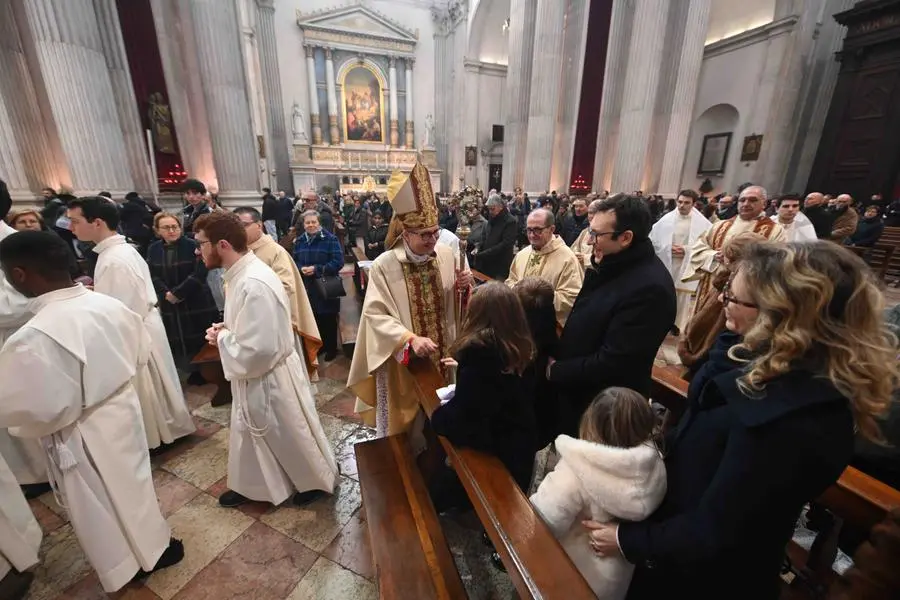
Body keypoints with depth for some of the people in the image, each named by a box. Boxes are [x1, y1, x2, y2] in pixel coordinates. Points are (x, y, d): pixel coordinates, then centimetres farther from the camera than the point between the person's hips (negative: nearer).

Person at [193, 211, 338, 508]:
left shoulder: (254, 285, -32)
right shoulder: (242, 273, 0)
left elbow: (257, 350, -31)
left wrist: (223, 338, -16)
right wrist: (227, 329, -1)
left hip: (269, 378, -9)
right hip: (253, 376, 9)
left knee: (292, 435, 14)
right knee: (249, 433, 27)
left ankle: (317, 479, 39)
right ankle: (248, 485, 50)